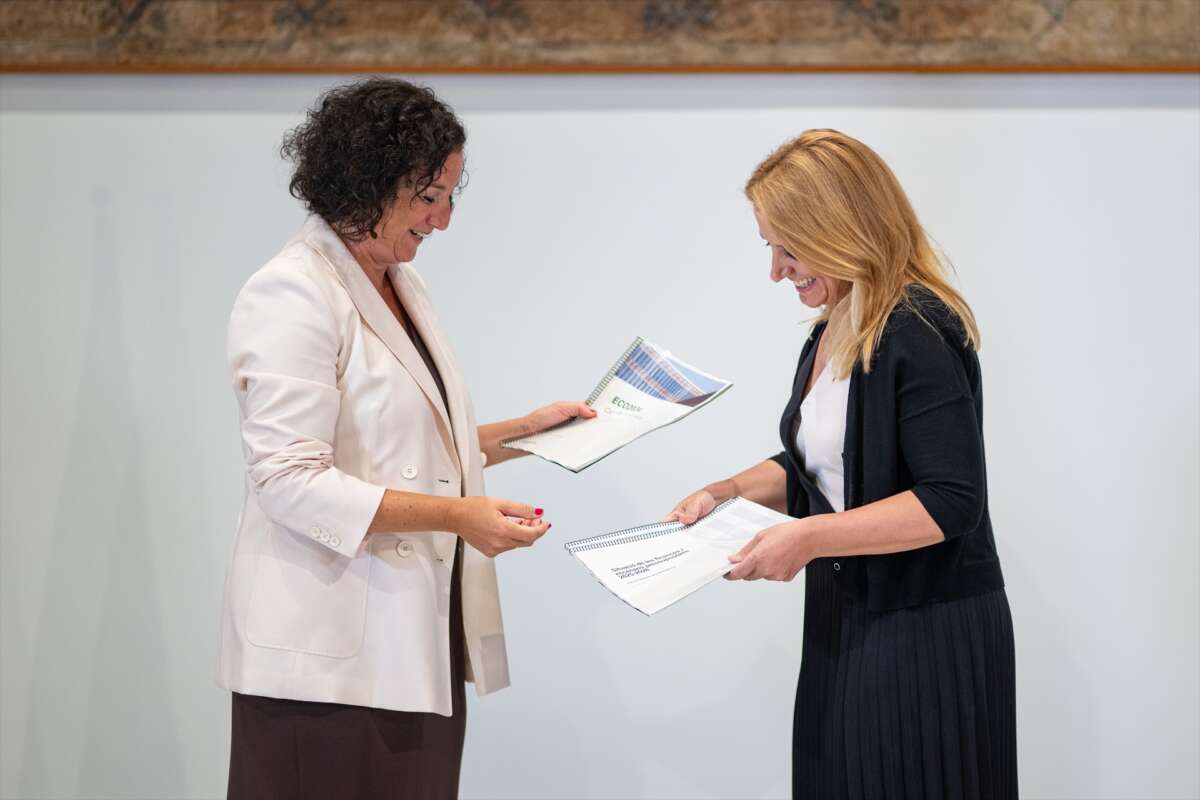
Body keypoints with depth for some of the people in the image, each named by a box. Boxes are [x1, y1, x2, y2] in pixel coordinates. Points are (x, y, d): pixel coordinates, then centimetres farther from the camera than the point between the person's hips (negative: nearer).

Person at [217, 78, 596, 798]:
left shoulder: (400, 285, 16)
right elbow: (289, 481, -19)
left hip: (416, 647, 8)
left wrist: (528, 431, 12)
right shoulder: (294, 295, -12)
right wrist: (456, 515, -23)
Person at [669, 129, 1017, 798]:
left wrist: (808, 538, -24)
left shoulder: (918, 333, -18)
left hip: (928, 635, -9)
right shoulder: (833, 331, 9)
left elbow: (951, 501, -23)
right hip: (847, 618, 9)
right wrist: (730, 492, 7)